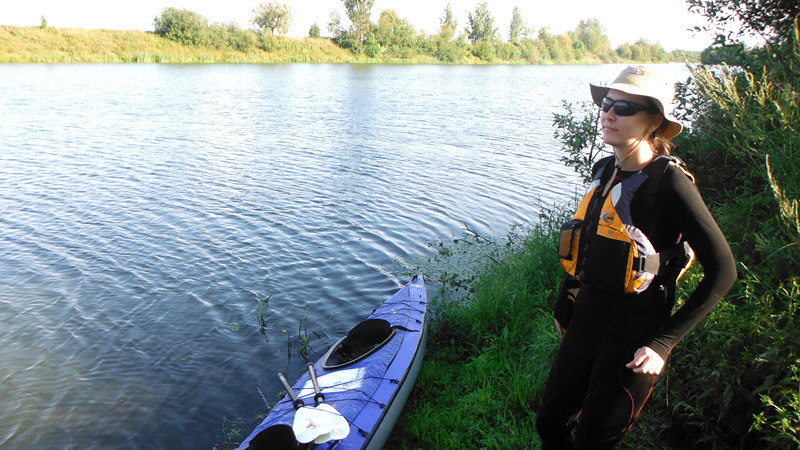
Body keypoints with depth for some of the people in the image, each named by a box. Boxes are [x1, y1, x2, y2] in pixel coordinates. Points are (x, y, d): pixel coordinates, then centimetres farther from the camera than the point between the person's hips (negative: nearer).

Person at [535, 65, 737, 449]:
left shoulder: (668, 181, -17)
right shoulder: (605, 170, 3)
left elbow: (723, 271, -15)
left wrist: (662, 344, -17)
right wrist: (566, 306, 18)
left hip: (632, 339, -6)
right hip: (584, 324, 7)